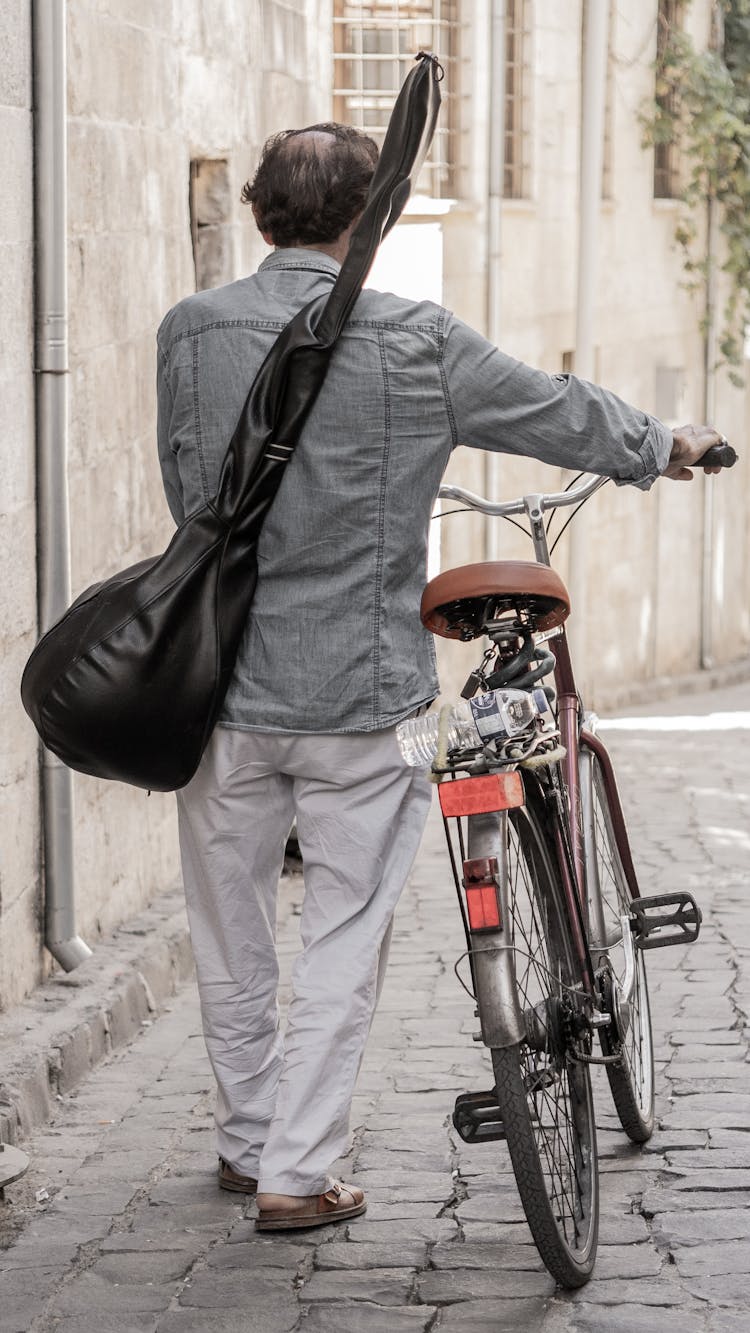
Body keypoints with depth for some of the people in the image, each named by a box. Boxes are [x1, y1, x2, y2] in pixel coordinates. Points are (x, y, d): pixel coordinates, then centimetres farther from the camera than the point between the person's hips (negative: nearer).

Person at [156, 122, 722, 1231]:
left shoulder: (191, 332, -2)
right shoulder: (414, 342, -7)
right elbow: (563, 414, 7)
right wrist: (666, 447, 26)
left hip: (225, 683, 3)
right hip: (355, 691, -2)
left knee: (232, 937, 16)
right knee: (343, 942, 7)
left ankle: (248, 1142, 30)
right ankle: (297, 1173, 5)